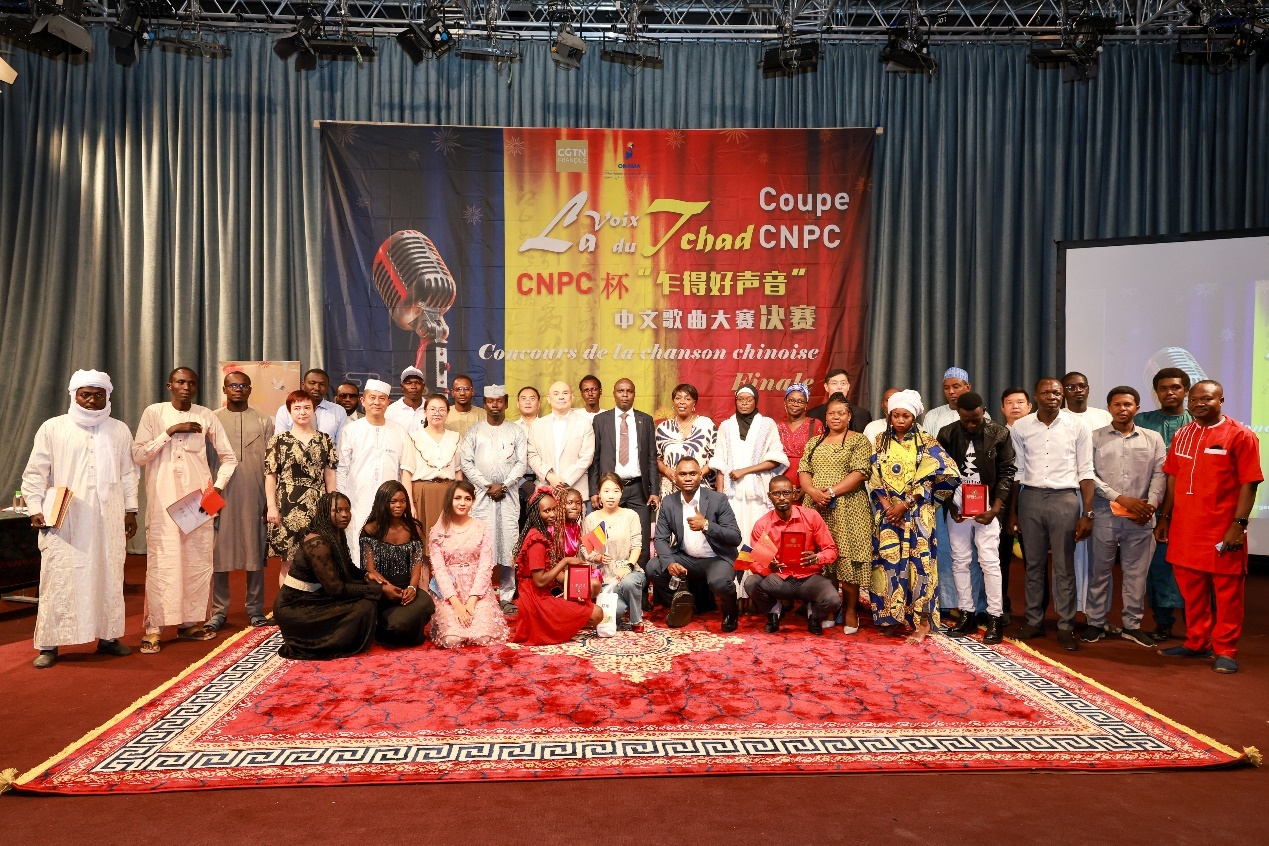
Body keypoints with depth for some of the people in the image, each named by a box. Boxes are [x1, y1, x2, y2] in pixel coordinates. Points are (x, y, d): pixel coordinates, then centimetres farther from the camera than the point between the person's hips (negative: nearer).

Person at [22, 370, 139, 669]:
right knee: (59, 579, -2)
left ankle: (107, 636, 18)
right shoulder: (53, 428, 3)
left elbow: (128, 474, 13)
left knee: (109, 577, 7)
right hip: (64, 521, -2)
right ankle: (48, 644, 6)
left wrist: (131, 509, 9)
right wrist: (35, 509, -7)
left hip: (108, 521, 3)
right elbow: (35, 473, 3)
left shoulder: (119, 430, 10)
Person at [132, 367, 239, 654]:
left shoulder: (206, 416, 8)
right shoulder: (154, 413, 3)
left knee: (198, 560, 5)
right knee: (161, 560, -6)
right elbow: (138, 455, -4)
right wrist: (170, 432, -11)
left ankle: (189, 622, 16)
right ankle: (153, 627, -1)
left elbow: (228, 457, 11)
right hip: (164, 498, -2)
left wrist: (218, 486, -2)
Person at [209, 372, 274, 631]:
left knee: (255, 551, 3)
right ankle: (219, 610, 11)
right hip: (220, 495, 0)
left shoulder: (263, 421, 9)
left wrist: (270, 498, 2)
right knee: (219, 552, 1)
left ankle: (255, 608, 13)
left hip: (253, 496, 0)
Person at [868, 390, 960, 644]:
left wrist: (905, 504, -12)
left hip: (917, 512, -2)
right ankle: (892, 617, 10)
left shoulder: (926, 442, 1)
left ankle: (921, 620, 1)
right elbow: (875, 477, 4)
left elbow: (928, 479, -6)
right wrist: (887, 505, -8)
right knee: (888, 560, -1)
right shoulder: (881, 441, 9)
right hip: (886, 511, 3)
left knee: (917, 560, -7)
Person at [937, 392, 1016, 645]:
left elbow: (1006, 473, -1)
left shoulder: (999, 433, -4)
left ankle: (995, 618, 4)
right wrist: (950, 506, -3)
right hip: (957, 507, 3)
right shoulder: (947, 434, 1)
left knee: (990, 562, -4)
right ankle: (966, 615, 16)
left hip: (986, 507, -2)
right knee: (959, 561, 6)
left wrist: (995, 508, -8)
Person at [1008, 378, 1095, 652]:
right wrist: (1012, 512, 7)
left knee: (1064, 567, 2)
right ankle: (1034, 621, 19)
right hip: (1030, 498, 2)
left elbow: (1085, 472, 1)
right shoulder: (1020, 428, 4)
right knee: (1034, 564, 9)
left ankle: (1066, 627, 11)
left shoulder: (1077, 426, 0)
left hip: (1065, 498, -2)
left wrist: (1087, 513, -4)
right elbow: (1017, 471, 9)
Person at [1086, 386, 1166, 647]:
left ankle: (1132, 625, 18)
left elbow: (1159, 474, 2)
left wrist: (1150, 504, -12)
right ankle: (1096, 623, 16)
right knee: (1099, 570, 6)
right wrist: (1121, 498, -12)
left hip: (1140, 517, 1)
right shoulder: (1095, 438, 3)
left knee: (1136, 572, 7)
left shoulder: (1153, 439, 9)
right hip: (1104, 514, -1)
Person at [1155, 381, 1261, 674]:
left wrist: (1239, 524, -15)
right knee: (1192, 591, 13)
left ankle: (1225, 651, 15)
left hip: (1222, 530, -5)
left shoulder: (1240, 436, -6)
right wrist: (1164, 517, 12)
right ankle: (1197, 643, 26)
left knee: (1227, 593, 4)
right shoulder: (1182, 435, 11)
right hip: (1184, 528, 5)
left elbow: (1249, 483, -9)